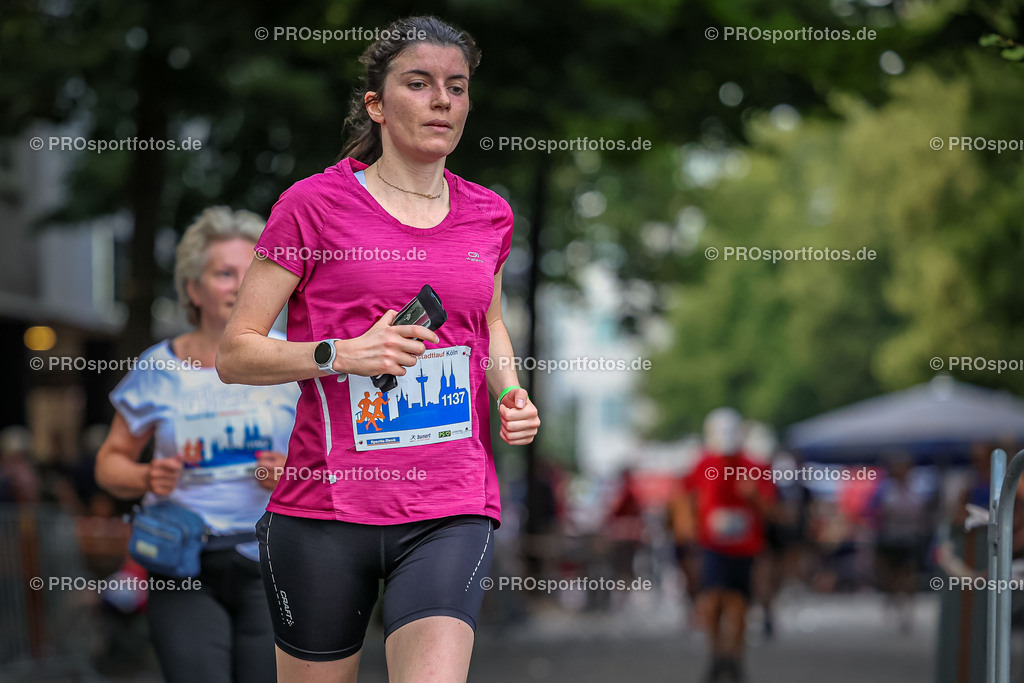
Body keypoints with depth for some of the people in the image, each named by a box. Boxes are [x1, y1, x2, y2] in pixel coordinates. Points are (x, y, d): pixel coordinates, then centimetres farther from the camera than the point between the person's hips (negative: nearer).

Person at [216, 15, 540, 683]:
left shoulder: (489, 215, 11)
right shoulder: (315, 204, -2)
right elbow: (234, 353, -1)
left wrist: (509, 391, 10)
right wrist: (340, 354, -17)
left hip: (453, 512, 2)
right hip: (325, 508, -2)